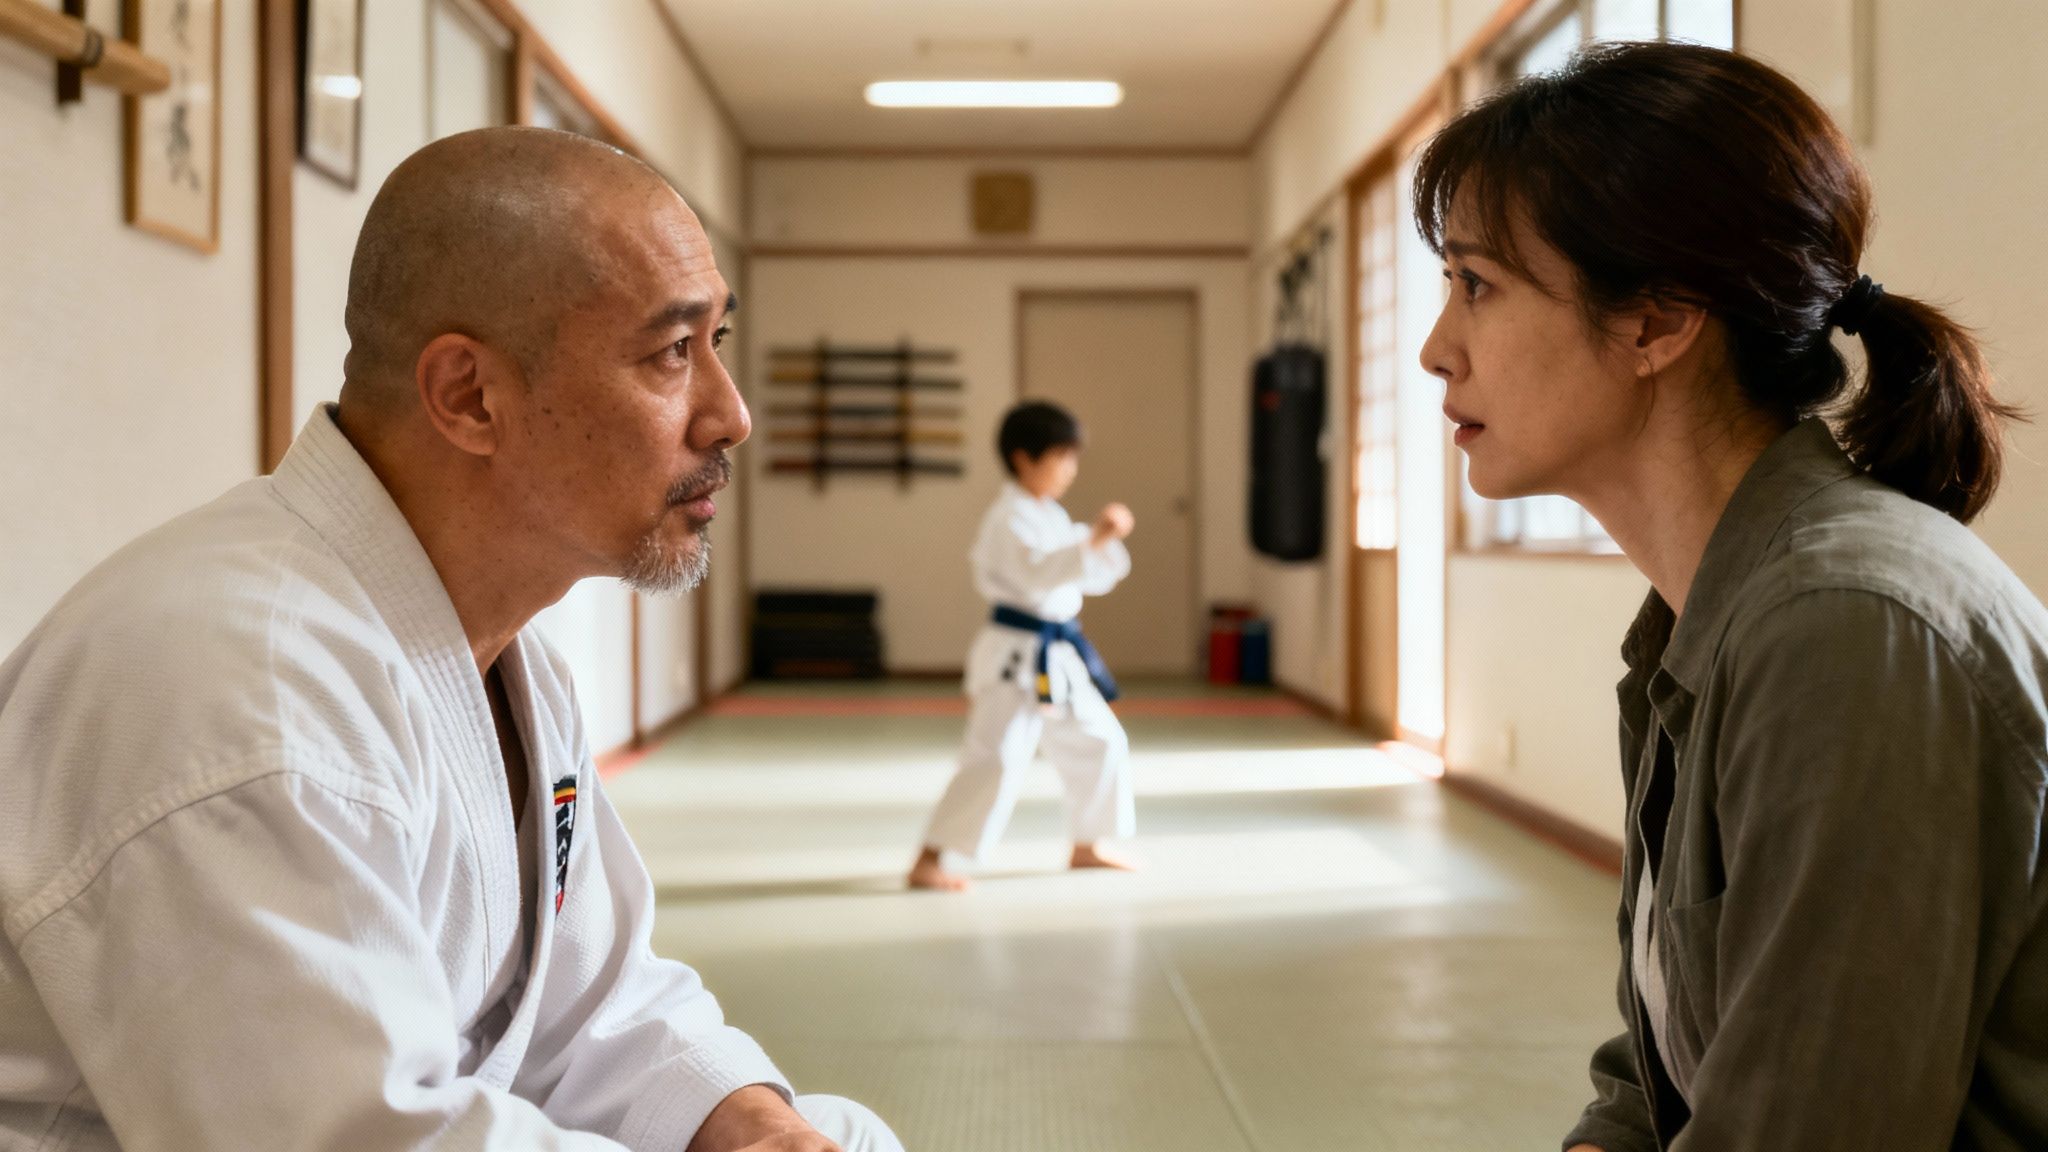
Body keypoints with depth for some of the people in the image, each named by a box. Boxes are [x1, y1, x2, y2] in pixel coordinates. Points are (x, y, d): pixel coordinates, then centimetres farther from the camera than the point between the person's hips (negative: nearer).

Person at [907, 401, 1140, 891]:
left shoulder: (1050, 516, 16)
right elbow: (1039, 571, -30)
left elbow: (1091, 578, 17)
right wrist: (1091, 541, -34)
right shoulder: (1009, 518, -14)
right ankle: (927, 863, -13)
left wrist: (1106, 541, 0)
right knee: (996, 757, -16)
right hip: (1016, 654, -10)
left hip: (1057, 657, 10)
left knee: (1100, 742, 16)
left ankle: (1087, 846, 32)